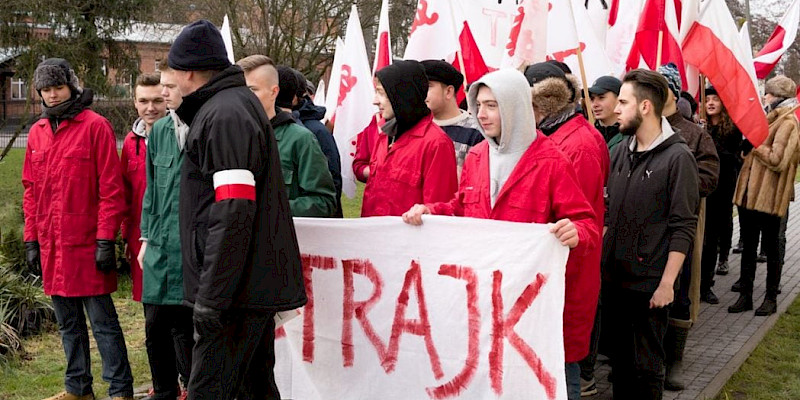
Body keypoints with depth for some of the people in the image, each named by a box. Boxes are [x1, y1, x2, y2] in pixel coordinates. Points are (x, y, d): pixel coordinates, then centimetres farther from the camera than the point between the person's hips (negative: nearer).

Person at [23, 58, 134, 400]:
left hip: (87, 243, -6)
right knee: (67, 321, 15)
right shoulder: (37, 132, 12)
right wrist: (31, 239, 11)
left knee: (102, 320, -2)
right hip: (51, 245, 6)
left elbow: (111, 188, -10)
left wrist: (106, 240, -13)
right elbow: (30, 191, 16)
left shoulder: (95, 126, -6)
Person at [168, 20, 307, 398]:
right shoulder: (238, 103, 17)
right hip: (258, 282, 11)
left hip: (235, 286, -10)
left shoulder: (225, 115, -15)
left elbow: (233, 213, -23)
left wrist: (211, 296, -23)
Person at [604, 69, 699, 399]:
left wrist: (667, 283, -15)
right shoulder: (621, 152, 8)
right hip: (614, 278, 6)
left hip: (650, 282, -6)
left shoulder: (677, 157, -11)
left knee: (646, 365, 5)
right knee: (620, 357, 16)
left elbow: (683, 228, -12)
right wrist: (601, 258, 10)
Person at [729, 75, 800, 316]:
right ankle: (745, 295, 18)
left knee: (770, 247, 4)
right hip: (750, 193, 8)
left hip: (769, 196, -8)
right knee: (748, 246, 11)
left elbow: (777, 160, -21)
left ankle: (771, 298, 14)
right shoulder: (770, 119, 16)